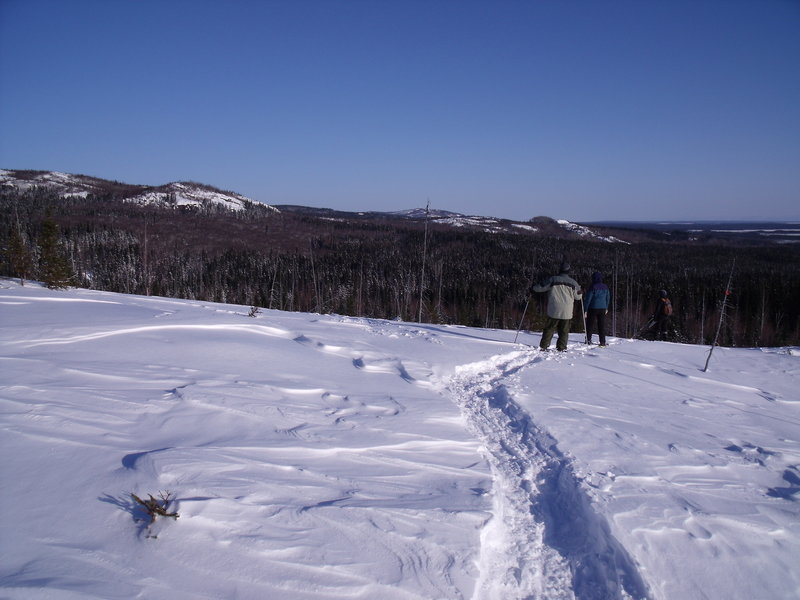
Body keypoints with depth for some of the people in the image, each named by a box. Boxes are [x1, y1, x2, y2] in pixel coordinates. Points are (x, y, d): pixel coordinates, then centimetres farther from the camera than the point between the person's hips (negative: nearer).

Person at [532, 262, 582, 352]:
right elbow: (578, 296, 11)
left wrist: (533, 289, 24)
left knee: (549, 329, 8)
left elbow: (541, 286, 5)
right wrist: (579, 289, 34)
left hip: (553, 311, 0)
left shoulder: (553, 279, -3)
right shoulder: (573, 282, 1)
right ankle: (561, 348, 6)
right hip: (567, 313, 0)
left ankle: (543, 346, 6)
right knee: (564, 331, 8)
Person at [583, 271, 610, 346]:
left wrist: (585, 310, -9)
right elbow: (608, 298, 15)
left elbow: (588, 299, -13)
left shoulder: (592, 287, -12)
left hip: (593, 308, -4)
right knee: (602, 325, 7)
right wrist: (606, 308, 26)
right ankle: (602, 342, 7)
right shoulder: (605, 287, 5)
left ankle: (588, 339, 6)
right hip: (603, 308, 4)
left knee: (590, 324, 6)